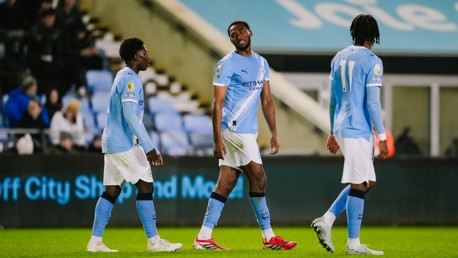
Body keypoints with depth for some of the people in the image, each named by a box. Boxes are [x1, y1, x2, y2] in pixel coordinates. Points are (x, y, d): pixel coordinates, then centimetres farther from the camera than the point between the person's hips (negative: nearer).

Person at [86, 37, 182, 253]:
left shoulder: (123, 77, 19)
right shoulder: (131, 79, -13)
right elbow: (130, 116, -22)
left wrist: (151, 149, 23)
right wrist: (149, 147, -20)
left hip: (112, 143, 10)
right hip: (124, 144, -10)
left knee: (111, 191, 8)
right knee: (145, 187, -6)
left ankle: (95, 241, 5)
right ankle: (154, 241, -5)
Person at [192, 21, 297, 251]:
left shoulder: (262, 63, 14)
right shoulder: (227, 64, -8)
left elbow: (267, 101, 18)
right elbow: (217, 103, -11)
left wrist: (274, 133, 12)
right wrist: (217, 139, -16)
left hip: (248, 132, 7)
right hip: (234, 130, -7)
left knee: (225, 184, 6)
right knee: (258, 179, -5)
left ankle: (203, 238, 8)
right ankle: (268, 237, 3)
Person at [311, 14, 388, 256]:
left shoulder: (339, 58, 13)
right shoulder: (372, 62, -10)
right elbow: (372, 103, -15)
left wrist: (333, 132, 25)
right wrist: (382, 138, -12)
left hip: (341, 128, 8)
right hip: (359, 131, -8)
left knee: (366, 181, 17)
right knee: (359, 185, -4)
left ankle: (326, 220, 9)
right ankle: (353, 244, -1)